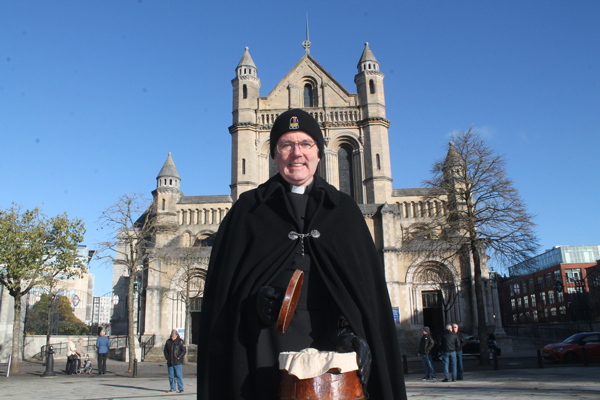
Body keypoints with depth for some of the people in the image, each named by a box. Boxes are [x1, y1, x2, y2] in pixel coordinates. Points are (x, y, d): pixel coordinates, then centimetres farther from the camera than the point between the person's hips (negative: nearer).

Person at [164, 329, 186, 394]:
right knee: (171, 376, 7)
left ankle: (181, 389, 3)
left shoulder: (180, 341, -4)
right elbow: (165, 350, 16)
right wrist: (167, 357, 2)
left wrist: (178, 358, -12)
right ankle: (173, 389, 16)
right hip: (170, 362, 4)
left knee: (178, 375, -4)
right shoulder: (168, 341, 8)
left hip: (177, 362, -4)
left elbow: (183, 351, -4)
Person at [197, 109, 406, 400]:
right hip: (269, 348, -1)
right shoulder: (248, 210, 10)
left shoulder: (344, 209, 13)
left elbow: (370, 284, 7)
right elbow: (223, 286, 5)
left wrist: (354, 333, -6)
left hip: (331, 341, 1)